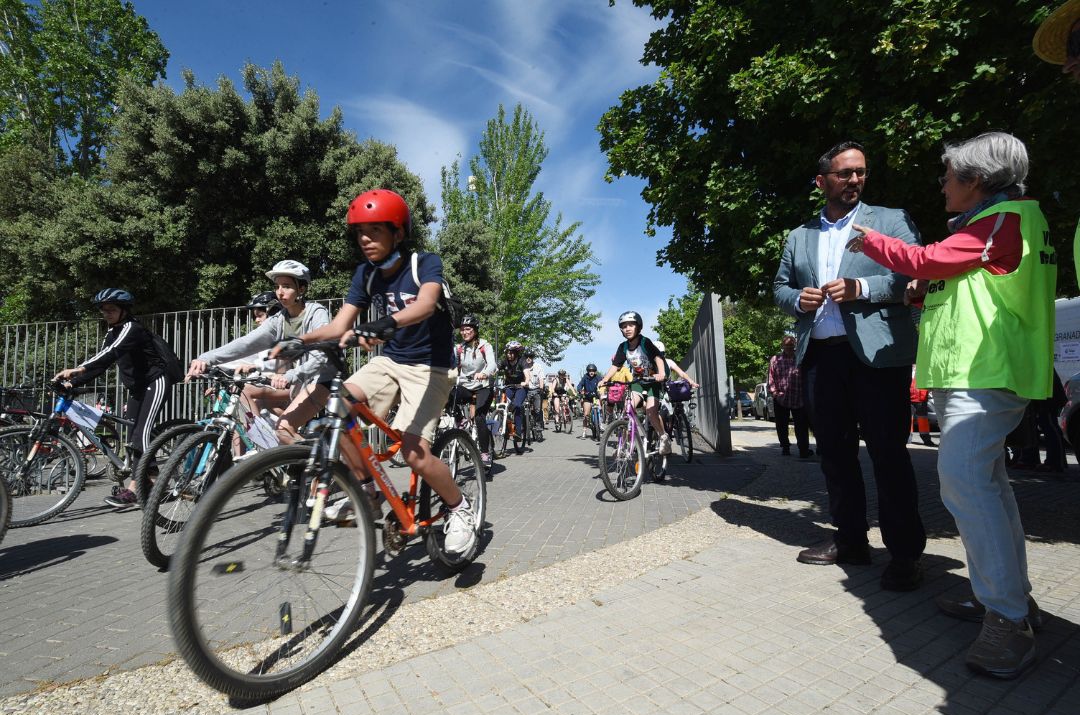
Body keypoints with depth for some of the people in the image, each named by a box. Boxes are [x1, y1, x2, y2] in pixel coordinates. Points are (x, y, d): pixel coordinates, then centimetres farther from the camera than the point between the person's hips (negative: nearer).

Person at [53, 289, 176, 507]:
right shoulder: (112, 333, 12)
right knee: (132, 435, 6)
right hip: (138, 387, 10)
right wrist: (72, 383, -3)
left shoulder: (132, 328, -15)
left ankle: (133, 489, -16)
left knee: (141, 432, -17)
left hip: (156, 382, -10)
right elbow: (102, 361, 9)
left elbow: (111, 353, -31)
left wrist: (78, 369, -43)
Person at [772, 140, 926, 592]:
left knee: (888, 450, -2)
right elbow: (780, 286, 18)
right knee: (833, 449, 10)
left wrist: (861, 288, -18)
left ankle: (905, 552, 11)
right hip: (818, 354, 4)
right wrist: (797, 299, -3)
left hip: (876, 351, -4)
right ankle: (850, 539, 23)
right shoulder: (799, 236, 17)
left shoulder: (892, 219, 7)